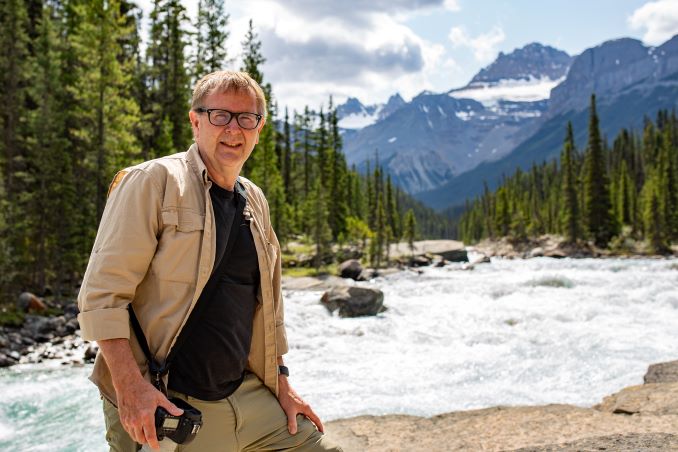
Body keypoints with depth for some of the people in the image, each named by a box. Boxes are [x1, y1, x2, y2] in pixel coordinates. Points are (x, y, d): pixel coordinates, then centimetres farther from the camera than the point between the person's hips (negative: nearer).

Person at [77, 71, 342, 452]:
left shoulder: (256, 202, 12)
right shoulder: (154, 181, -9)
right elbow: (102, 292, -15)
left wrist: (282, 385, 15)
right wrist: (129, 387, -23)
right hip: (163, 410, -6)